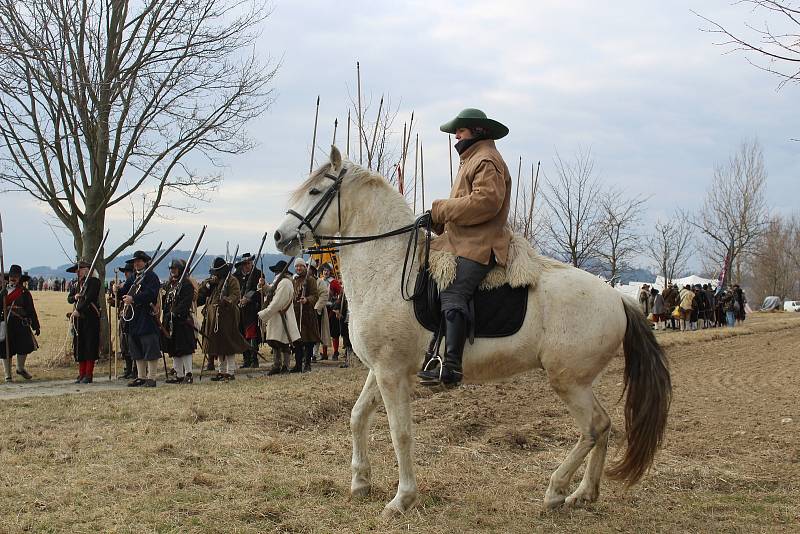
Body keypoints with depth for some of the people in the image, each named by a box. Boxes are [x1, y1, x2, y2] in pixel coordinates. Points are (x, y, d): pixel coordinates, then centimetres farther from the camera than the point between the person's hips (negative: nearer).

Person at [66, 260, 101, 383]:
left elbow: (89, 298, -15)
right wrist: (75, 297, -2)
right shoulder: (76, 285, 17)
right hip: (78, 318, 7)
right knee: (79, 346, 7)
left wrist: (78, 310, -18)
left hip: (90, 317, -7)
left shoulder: (94, 281, -6)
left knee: (90, 345, -5)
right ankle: (82, 374, 12)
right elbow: (69, 298, 20)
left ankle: (89, 375, -3)